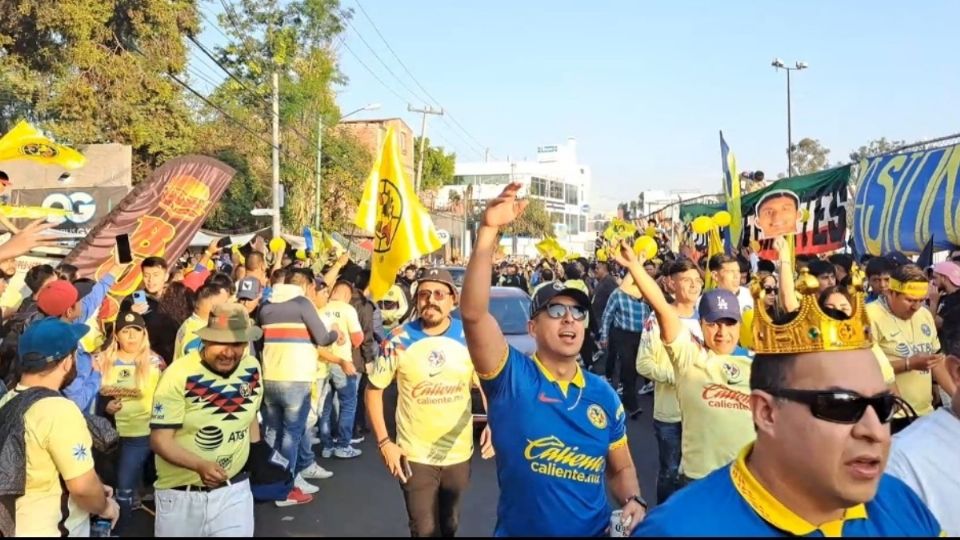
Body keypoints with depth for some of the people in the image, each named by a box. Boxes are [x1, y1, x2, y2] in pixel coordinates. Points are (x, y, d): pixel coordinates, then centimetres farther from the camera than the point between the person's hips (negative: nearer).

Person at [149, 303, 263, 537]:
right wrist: (201, 465, -31)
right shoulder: (179, 375, -17)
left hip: (235, 489, 3)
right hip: (181, 493, -2)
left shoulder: (252, 368, -3)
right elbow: (160, 439, -17)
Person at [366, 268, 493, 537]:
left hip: (459, 454, 3)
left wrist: (493, 424, -12)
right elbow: (373, 390, -3)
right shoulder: (399, 340, -10)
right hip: (415, 456, -2)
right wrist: (383, 442, -10)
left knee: (449, 525, 21)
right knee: (425, 530, 2)